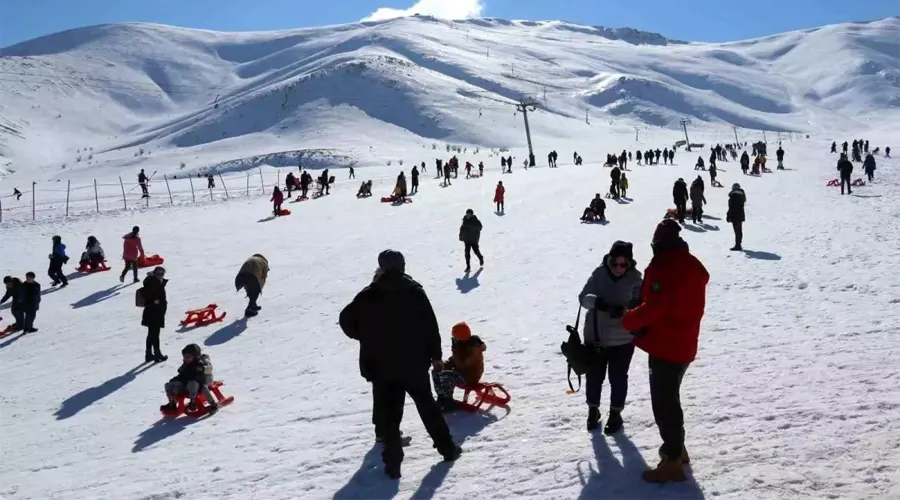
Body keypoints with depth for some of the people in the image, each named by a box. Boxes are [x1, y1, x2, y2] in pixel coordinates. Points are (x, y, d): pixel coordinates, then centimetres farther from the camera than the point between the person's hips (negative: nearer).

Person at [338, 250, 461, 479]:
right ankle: (448, 448, 25)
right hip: (415, 364, 1)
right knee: (428, 406, 16)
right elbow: (431, 325, -2)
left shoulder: (368, 296, -4)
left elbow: (346, 320, -2)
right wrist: (435, 355, 7)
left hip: (382, 367, -1)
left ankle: (393, 462, 3)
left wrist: (365, 337, 13)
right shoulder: (415, 291, -3)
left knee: (389, 414, 5)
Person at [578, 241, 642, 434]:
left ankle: (615, 414, 31)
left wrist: (623, 310, -32)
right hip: (595, 335, 1)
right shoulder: (599, 274, -10)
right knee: (594, 375, 15)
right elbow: (583, 297, -11)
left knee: (618, 377, 12)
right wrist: (596, 301, -32)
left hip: (622, 339, -1)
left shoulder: (634, 278, -12)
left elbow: (638, 305, -12)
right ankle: (593, 410, 37)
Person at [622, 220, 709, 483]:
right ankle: (675, 447, 36)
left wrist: (629, 319, -8)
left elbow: (655, 306, -25)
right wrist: (639, 318, 12)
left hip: (665, 345, -10)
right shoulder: (691, 265, 11)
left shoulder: (664, 267, -20)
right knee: (669, 397, 23)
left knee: (663, 402, -3)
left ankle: (673, 461, 2)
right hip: (682, 345, 10)